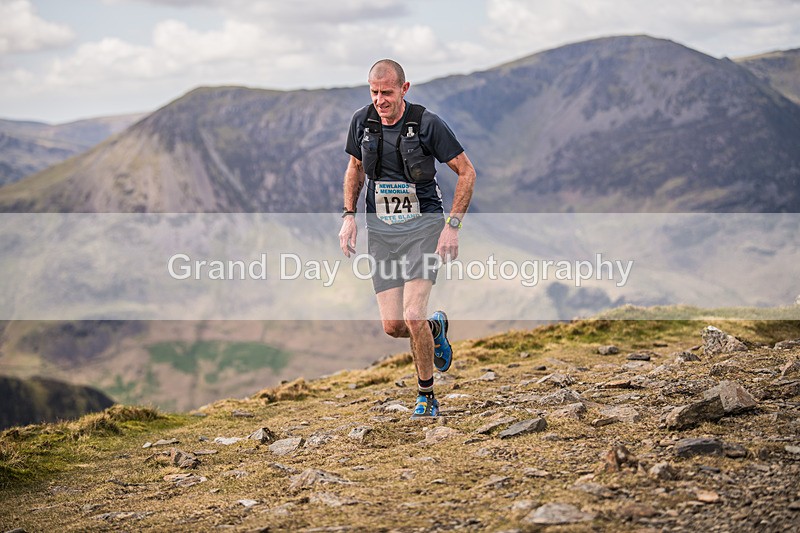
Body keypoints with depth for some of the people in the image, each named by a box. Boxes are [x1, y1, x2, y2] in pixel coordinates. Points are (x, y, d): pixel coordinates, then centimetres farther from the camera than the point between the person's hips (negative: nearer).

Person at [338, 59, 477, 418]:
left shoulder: (427, 123, -13)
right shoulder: (362, 120, -1)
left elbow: (466, 172, -5)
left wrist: (453, 226, -11)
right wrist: (348, 217, 7)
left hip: (423, 225, -4)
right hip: (381, 230, 4)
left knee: (413, 317, -16)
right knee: (392, 326, -2)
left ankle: (426, 395, 6)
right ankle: (435, 327, 34)